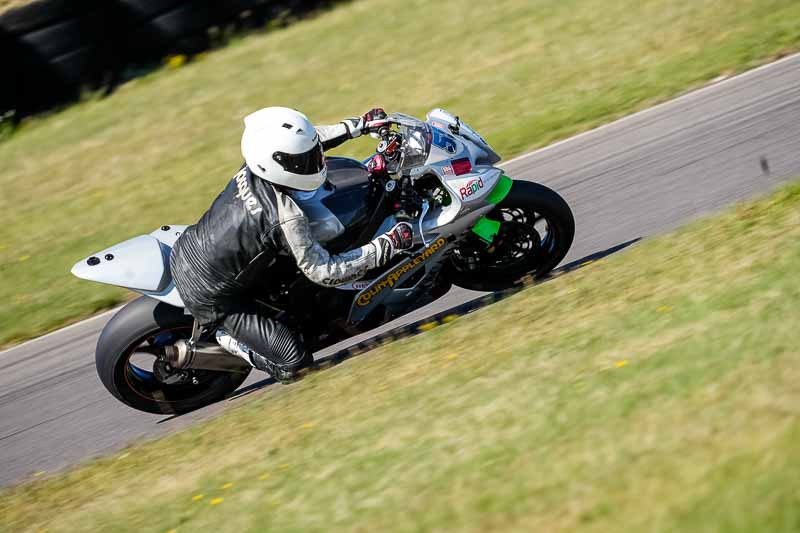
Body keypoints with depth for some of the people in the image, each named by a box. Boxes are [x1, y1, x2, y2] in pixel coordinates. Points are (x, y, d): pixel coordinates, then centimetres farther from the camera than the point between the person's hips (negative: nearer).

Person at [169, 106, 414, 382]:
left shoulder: (253, 168, -11)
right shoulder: (286, 217, -31)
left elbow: (304, 141, 9)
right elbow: (323, 272, -23)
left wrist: (359, 124, 6)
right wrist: (388, 245, -24)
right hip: (210, 297, -8)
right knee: (295, 360, -10)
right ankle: (228, 339, 6)